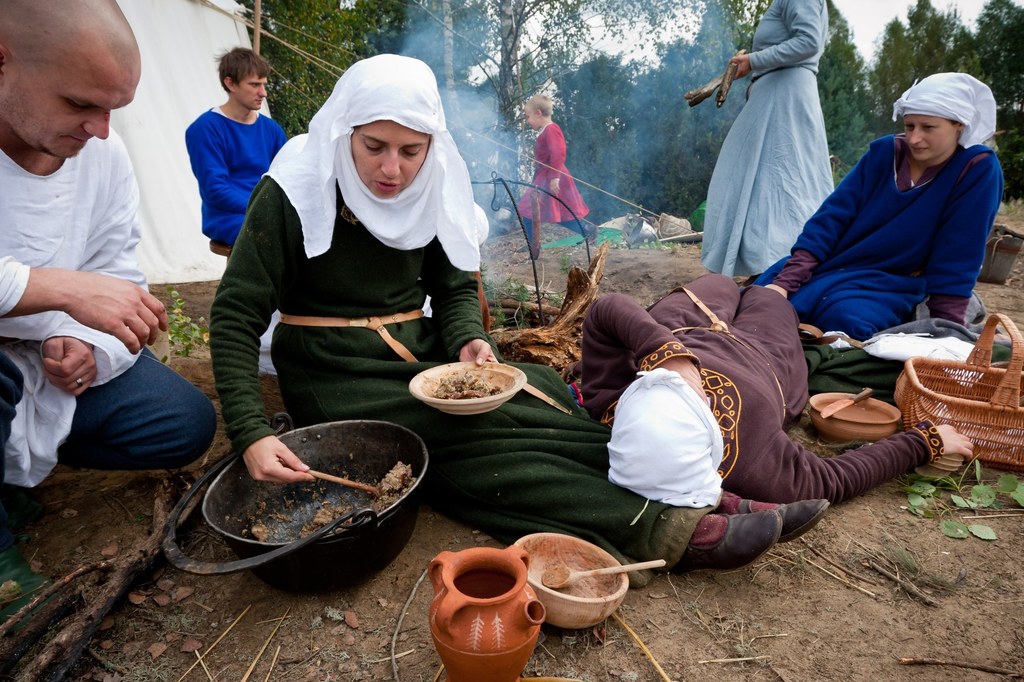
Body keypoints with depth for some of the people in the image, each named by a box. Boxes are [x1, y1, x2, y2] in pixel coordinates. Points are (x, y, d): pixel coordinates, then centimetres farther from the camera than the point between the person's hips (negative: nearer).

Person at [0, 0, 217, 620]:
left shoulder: (104, 152, -5)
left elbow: (115, 278, 0)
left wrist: (89, 347, -17)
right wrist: (62, 287, -40)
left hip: (54, 362, 5)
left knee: (187, 423, -3)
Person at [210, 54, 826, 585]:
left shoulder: (434, 192, 1)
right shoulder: (292, 198, -11)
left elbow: (456, 289, 8)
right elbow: (236, 316, -13)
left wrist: (469, 342, -15)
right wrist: (251, 434, -26)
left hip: (422, 357, 4)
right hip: (339, 380, -3)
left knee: (533, 393, -24)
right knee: (475, 440, -29)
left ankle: (682, 505, -27)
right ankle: (655, 529, -34)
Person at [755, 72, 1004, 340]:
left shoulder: (978, 170, -9)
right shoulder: (885, 151, -1)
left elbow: (956, 257, -10)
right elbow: (833, 215, -7)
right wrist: (785, 280, -17)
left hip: (893, 282, -2)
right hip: (834, 262, 3)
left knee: (844, 318, -36)